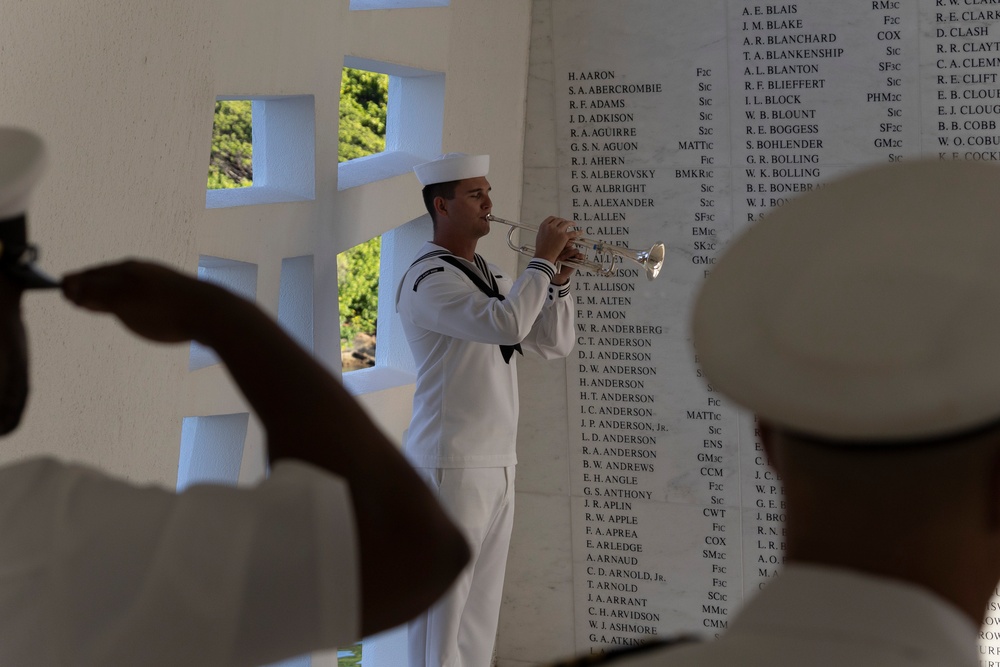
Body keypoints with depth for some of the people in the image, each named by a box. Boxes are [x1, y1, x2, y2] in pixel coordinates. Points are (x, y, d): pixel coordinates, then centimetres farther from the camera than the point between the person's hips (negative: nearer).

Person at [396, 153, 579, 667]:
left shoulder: (491, 276, 17)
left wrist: (559, 279, 2)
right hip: (450, 465, -9)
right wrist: (542, 259, -15)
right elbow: (505, 324, -27)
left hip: (498, 464, 9)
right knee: (441, 606, -6)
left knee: (480, 611, 11)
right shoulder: (429, 278, -12)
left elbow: (553, 345, 17)